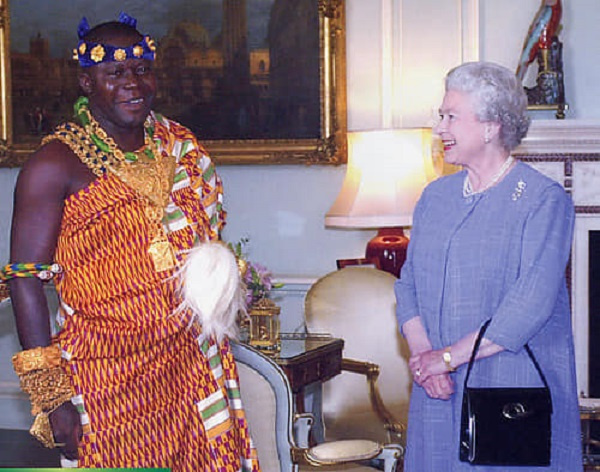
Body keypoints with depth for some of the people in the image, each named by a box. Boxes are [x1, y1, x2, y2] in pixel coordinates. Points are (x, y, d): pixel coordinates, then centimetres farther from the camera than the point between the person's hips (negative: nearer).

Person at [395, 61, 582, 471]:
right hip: (441, 392, 5)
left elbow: (530, 305, -18)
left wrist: (448, 357, -15)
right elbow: (409, 284, 9)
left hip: (517, 391, -5)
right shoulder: (436, 196, 12)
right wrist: (422, 353, -8)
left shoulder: (544, 200, -9)